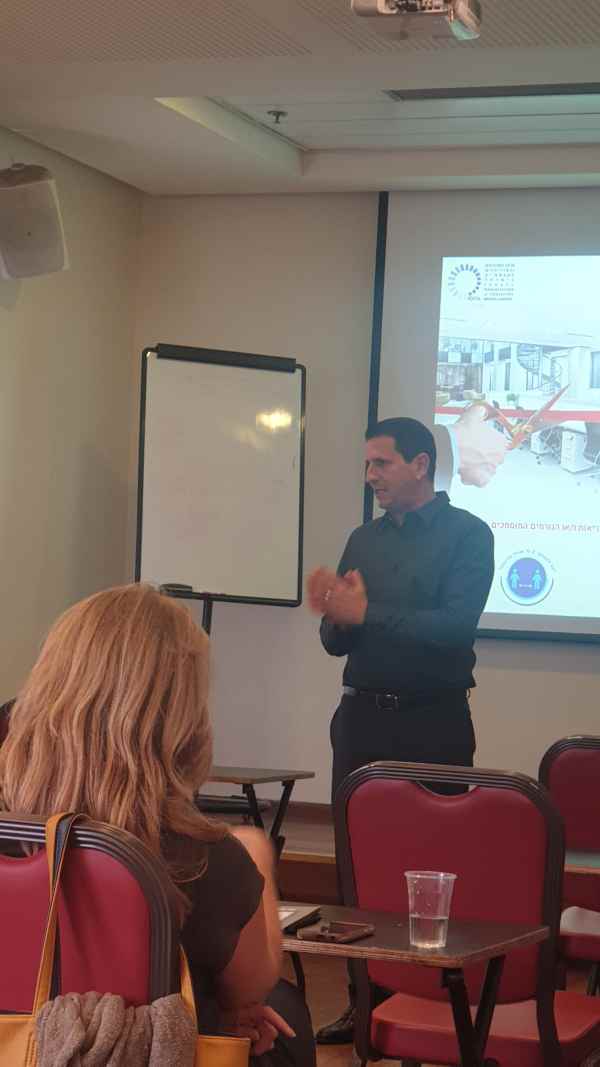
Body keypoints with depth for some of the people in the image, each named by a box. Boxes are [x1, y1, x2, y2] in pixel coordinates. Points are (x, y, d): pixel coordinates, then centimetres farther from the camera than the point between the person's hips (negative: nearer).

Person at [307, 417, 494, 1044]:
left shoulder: (467, 535, -4)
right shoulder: (364, 540, 12)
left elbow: (455, 625, -18)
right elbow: (337, 643, 12)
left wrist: (366, 614, -19)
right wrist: (334, 619, -10)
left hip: (433, 722, -5)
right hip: (363, 716, 5)